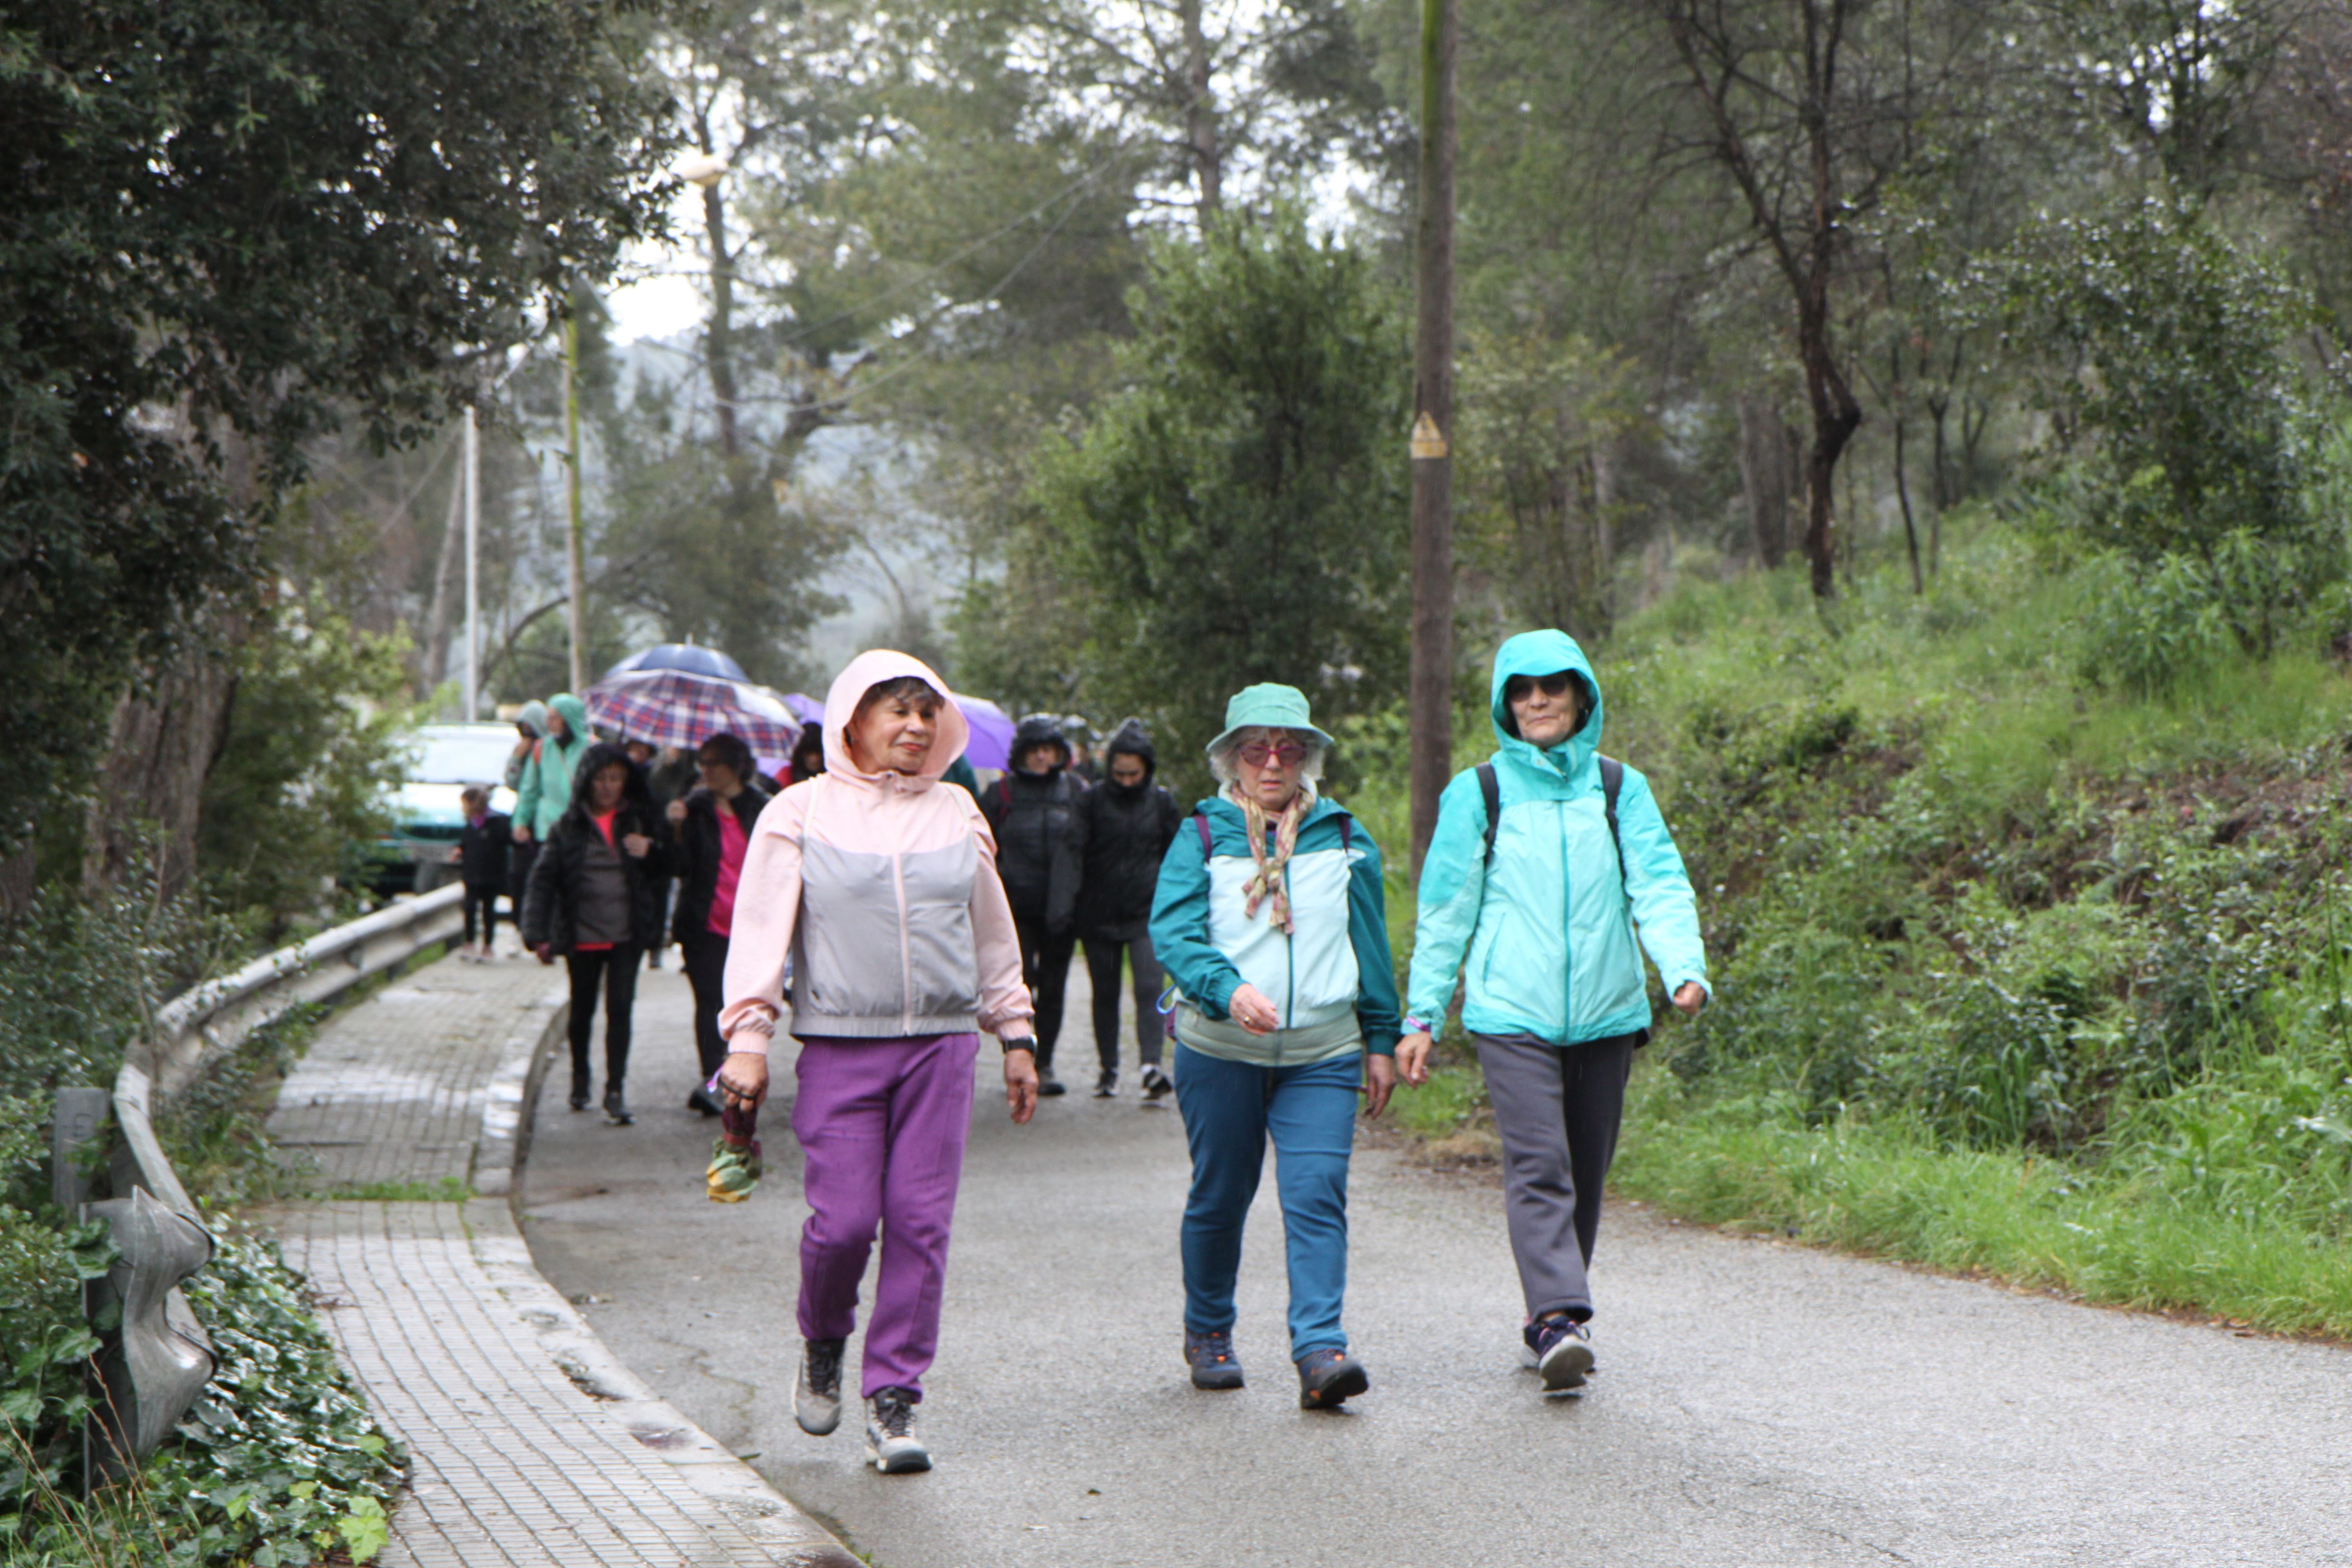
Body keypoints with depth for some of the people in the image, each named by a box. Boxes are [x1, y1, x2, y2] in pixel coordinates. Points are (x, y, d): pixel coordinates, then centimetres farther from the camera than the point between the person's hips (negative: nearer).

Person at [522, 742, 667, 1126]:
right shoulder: (569, 826, 0)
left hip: (626, 935, 0)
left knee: (620, 1009, -7)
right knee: (583, 1011, 15)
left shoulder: (640, 819, 4)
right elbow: (544, 878, -2)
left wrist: (650, 852, -11)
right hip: (582, 934, 0)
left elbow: (667, 867, 13)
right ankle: (580, 1079, 34)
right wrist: (538, 934, -10)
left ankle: (615, 1091, -3)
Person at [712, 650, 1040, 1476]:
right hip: (839, 1044, -2)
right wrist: (747, 1037, -4)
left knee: (921, 1221, -3)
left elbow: (994, 936, 20)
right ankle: (823, 1345, 23)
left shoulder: (957, 815, 12)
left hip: (941, 1043, 3)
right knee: (842, 1218, -8)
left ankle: (894, 1399, 5)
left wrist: (1017, 1036, 19)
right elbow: (761, 930, 2)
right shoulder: (801, 814, 2)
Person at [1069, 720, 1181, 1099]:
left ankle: (1152, 1065, -24)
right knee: (1105, 993, 8)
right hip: (1099, 914, 1)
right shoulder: (1092, 800, 1)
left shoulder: (1161, 802, 5)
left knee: (1149, 987, -15)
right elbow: (1074, 850, -3)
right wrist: (1072, 900, -13)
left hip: (1147, 914, -1)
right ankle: (1108, 1069, 17)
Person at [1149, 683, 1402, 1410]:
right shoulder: (1202, 836, 1)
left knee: (1317, 1195, -12)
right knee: (1219, 1196, 9)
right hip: (1220, 1051, -1)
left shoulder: (1345, 839, 9)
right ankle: (1208, 1333, 30)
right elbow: (1172, 933, -11)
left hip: (1323, 1055, 1)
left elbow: (1370, 948, 16)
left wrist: (1381, 1040, 15)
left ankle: (1320, 1350, -17)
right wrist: (1228, 988, -29)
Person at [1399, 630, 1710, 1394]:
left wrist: (1685, 966, -19)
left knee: (1585, 1172, 8)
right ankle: (1559, 1318, -24)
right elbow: (1444, 912, 8)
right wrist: (1422, 1015, 5)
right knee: (1538, 1168, -16)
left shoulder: (1620, 789, 8)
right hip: (1513, 1014, -3)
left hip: (1606, 1013, 3)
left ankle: (1554, 1318, 20)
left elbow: (1660, 886, -1)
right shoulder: (1478, 793, 4)